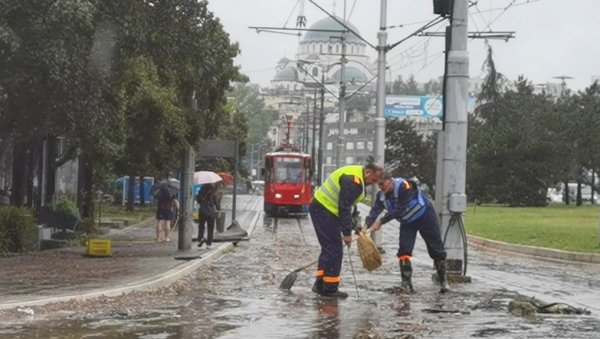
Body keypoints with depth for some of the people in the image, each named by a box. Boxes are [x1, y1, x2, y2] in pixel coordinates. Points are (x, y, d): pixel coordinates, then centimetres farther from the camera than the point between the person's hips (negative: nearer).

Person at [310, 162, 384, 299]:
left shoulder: (358, 180, 11)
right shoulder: (352, 180, -22)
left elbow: (348, 205, 19)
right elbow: (344, 208, -23)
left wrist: (356, 227, 16)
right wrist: (347, 233, -19)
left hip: (322, 209, 11)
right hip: (324, 210, -11)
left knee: (329, 248, 16)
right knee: (334, 250, -7)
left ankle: (320, 284, 21)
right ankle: (329, 289, -3)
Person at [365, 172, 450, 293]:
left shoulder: (404, 187, -34)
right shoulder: (381, 195, -13)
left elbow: (398, 210, -36)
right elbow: (375, 211, -23)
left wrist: (381, 221, -39)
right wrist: (366, 227, -40)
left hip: (425, 218, -5)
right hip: (407, 222, 5)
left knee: (436, 250, 1)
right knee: (404, 250, -11)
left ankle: (443, 281, 16)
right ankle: (406, 283, -5)